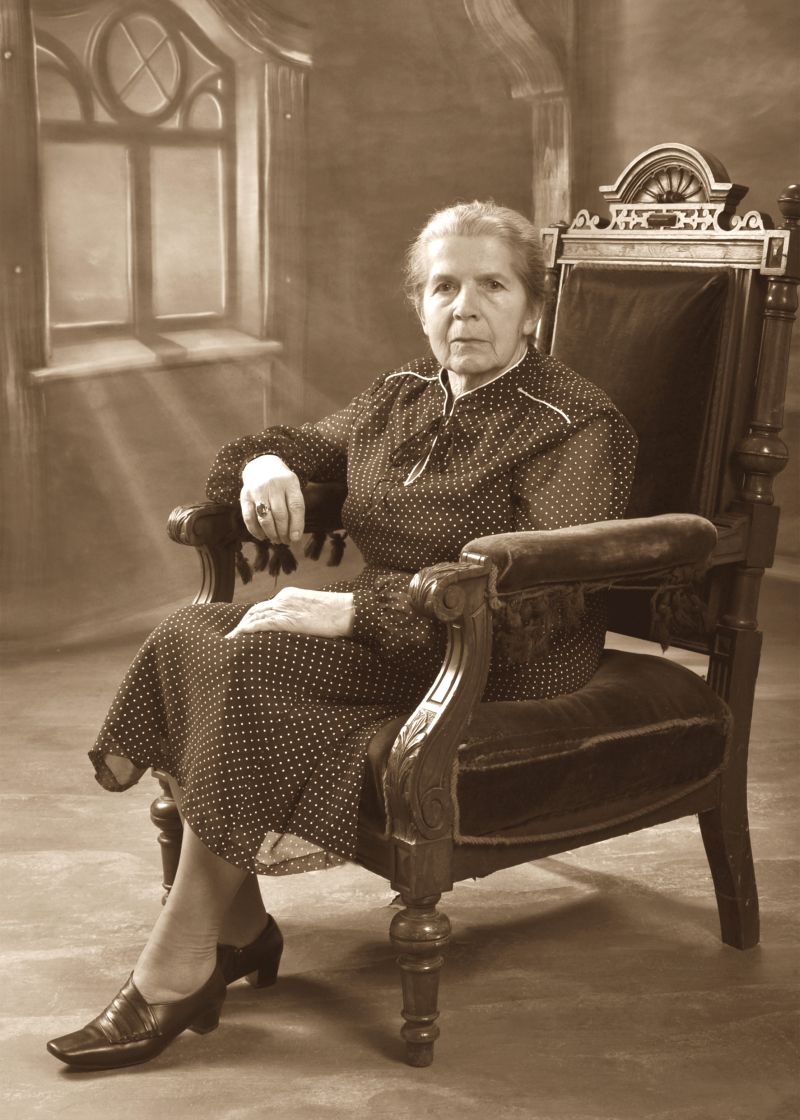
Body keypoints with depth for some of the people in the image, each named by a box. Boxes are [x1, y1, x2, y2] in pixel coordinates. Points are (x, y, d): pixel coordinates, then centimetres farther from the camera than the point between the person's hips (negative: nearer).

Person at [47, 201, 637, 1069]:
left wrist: (354, 610, -28)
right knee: (190, 636, -18)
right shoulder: (399, 396, 14)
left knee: (248, 662, -27)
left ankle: (176, 973, -15)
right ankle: (239, 928, -9)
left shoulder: (575, 428, -9)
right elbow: (307, 447, 30)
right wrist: (267, 463, 1)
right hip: (383, 641, 8)